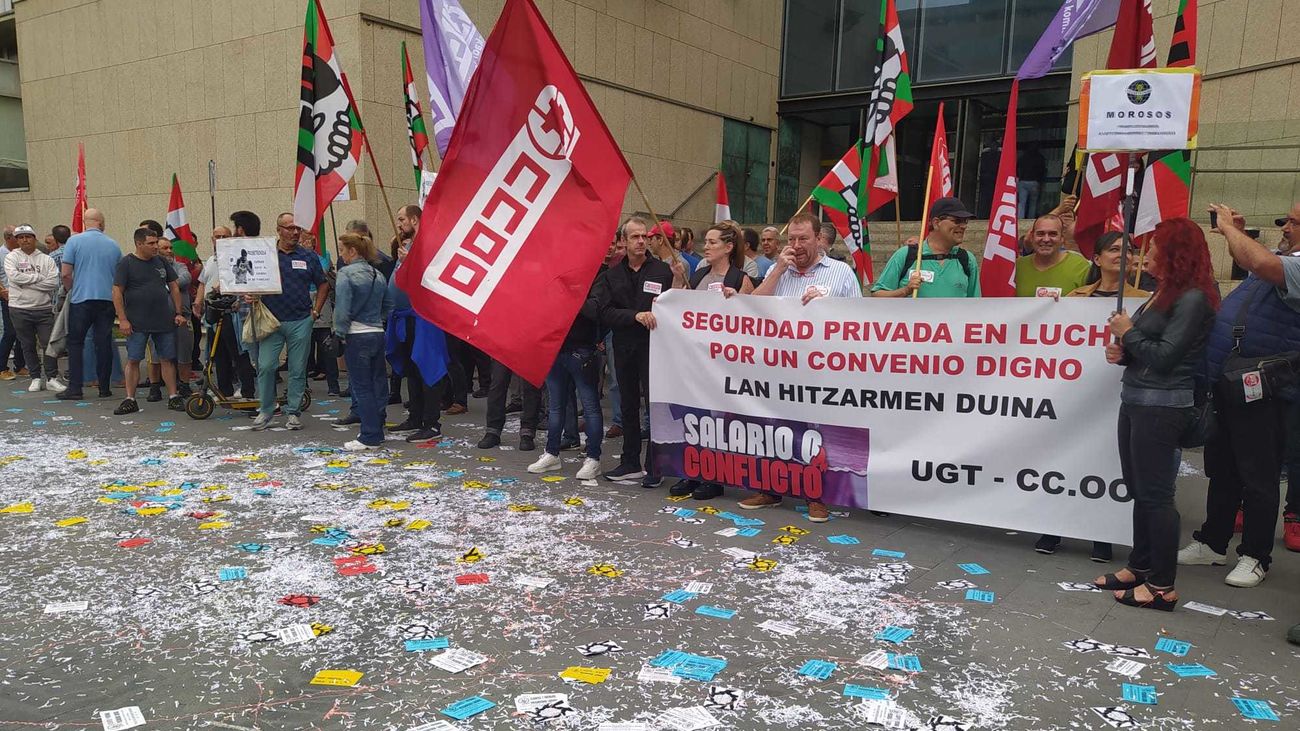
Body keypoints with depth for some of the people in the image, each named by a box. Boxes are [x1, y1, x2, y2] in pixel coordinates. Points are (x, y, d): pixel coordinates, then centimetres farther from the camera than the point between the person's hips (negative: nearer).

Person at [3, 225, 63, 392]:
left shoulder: (46, 259, 3)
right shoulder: (12, 257, 4)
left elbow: (53, 282, -10)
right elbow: (13, 275, -15)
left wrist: (27, 282, -11)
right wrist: (38, 277, -12)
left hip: (44, 308, 0)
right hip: (20, 309, 1)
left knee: (49, 343, -4)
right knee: (28, 346, 8)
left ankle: (51, 378, 4)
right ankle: (36, 378, 17)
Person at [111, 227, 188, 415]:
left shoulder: (161, 262, 9)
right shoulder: (126, 263, -4)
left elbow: (174, 287, 14)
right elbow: (117, 292, -6)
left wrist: (179, 313, 7)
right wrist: (122, 319, -12)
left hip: (164, 321, 4)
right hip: (137, 323, -4)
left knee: (167, 359, 5)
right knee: (133, 360, 1)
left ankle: (173, 397, 11)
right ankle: (130, 400, 7)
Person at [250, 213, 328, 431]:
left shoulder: (309, 257, 6)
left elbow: (323, 285, 14)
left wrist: (316, 311, 6)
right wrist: (250, 296, -13)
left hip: (300, 321, 1)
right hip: (271, 320, -1)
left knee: (297, 370, 5)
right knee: (265, 366, -5)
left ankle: (293, 412, 16)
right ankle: (265, 411, 10)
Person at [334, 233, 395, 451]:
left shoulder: (346, 274, -11)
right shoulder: (378, 275, 10)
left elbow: (342, 308, -15)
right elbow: (389, 306, 14)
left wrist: (340, 334, -6)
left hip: (357, 336, -7)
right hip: (378, 334, 7)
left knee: (362, 387, -2)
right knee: (378, 383, 12)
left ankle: (370, 437, 0)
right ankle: (376, 430, 21)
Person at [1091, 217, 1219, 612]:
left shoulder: (1192, 299, -14)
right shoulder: (1165, 293, 14)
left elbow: (1164, 356, -18)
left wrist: (1128, 333, -6)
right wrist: (1121, 352, 1)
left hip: (1162, 406, -9)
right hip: (1136, 399, 9)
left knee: (1155, 494, -3)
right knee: (1139, 491, 15)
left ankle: (1162, 586, 6)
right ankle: (1140, 567, 27)